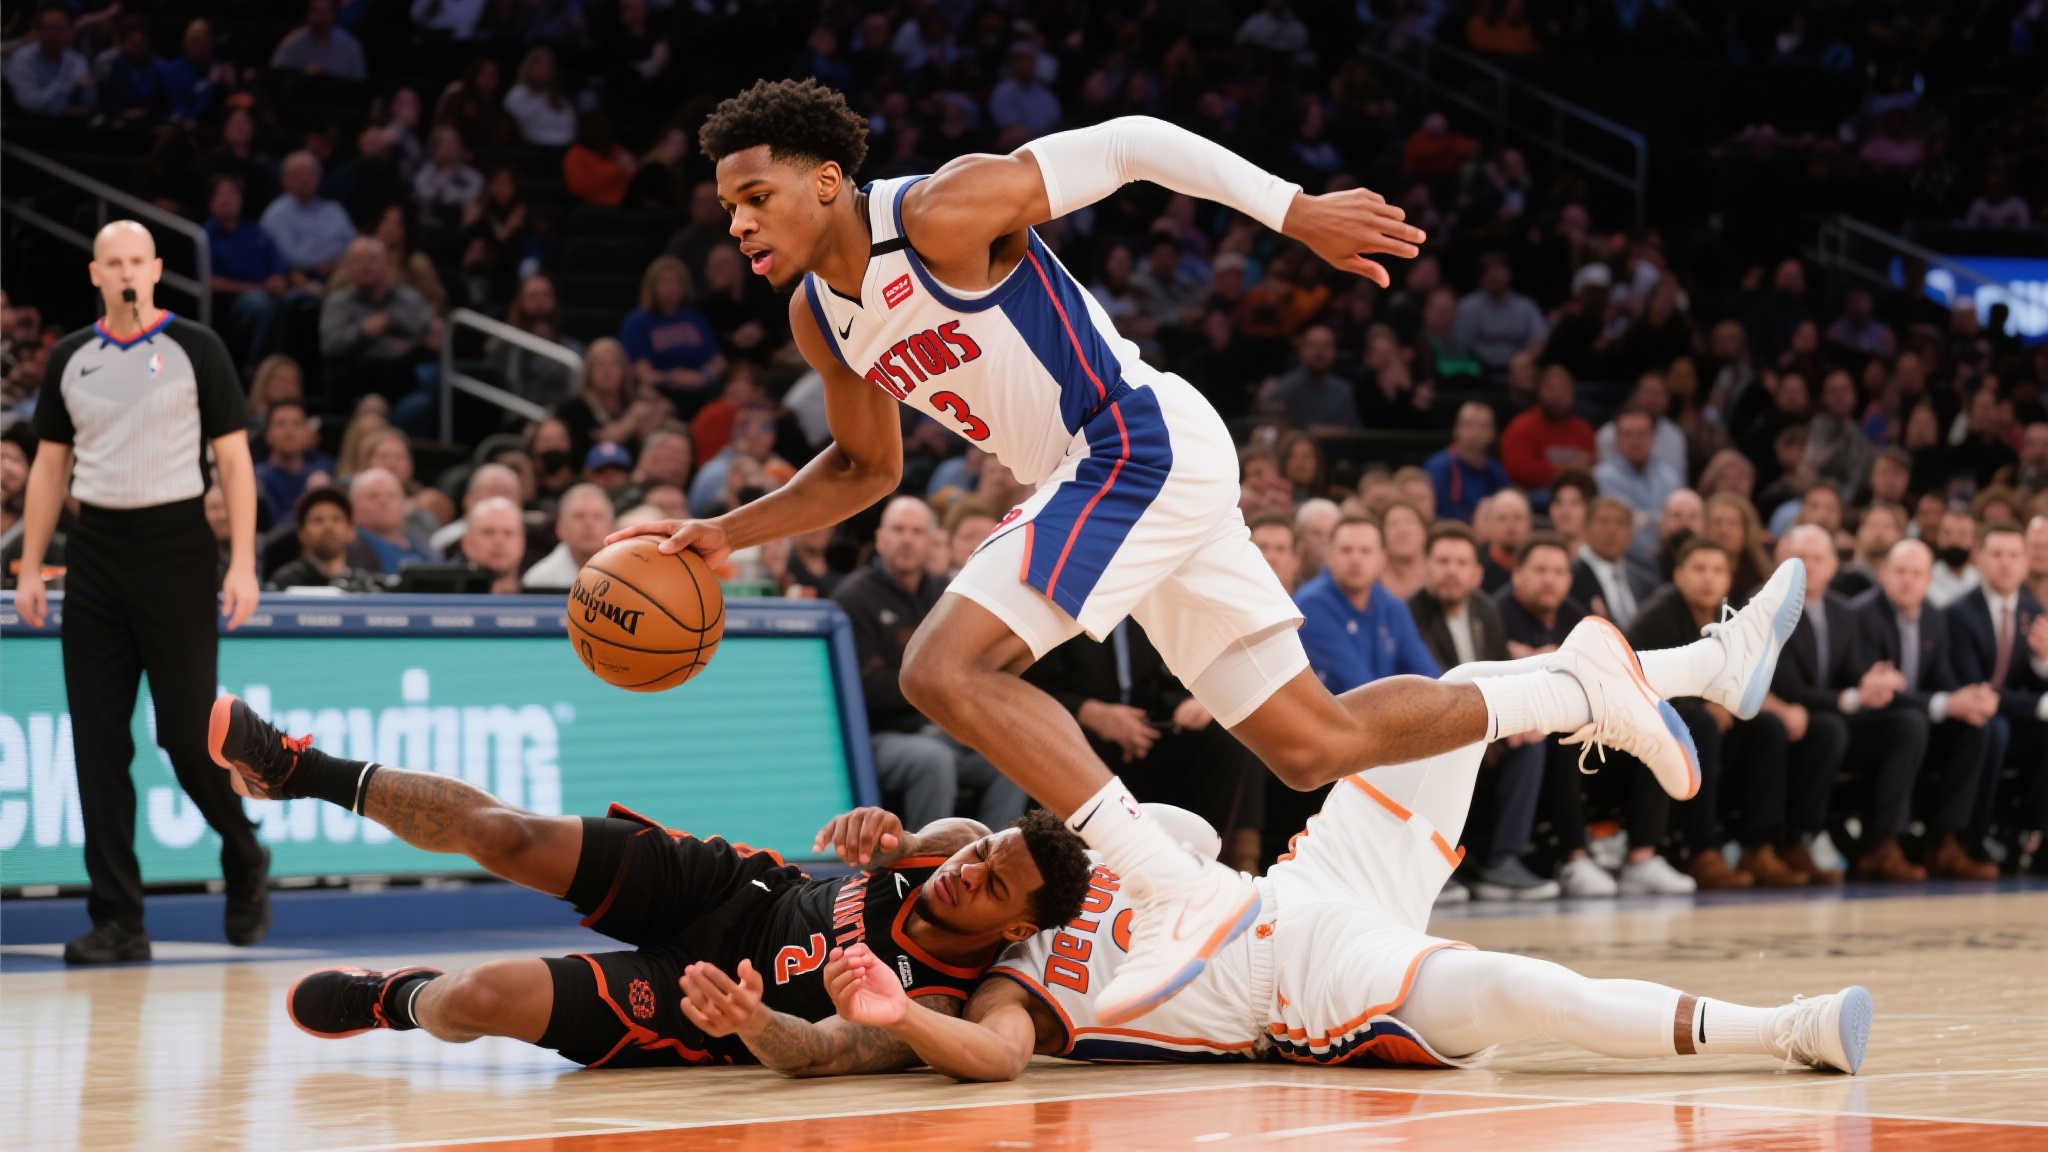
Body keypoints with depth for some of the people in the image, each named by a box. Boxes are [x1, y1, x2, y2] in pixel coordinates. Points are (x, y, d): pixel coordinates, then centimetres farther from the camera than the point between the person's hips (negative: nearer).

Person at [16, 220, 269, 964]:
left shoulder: (195, 350, -1)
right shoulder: (70, 359, 10)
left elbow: (233, 458, -2)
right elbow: (50, 466, 15)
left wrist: (243, 563, -10)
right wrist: (30, 567, 8)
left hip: (175, 546, -4)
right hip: (95, 552, 4)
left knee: (187, 729, -5)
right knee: (98, 742, -1)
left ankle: (244, 858, 23)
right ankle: (117, 921, 2)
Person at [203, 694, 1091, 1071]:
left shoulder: (938, 1005, -30)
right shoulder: (954, 845, -13)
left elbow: (816, 1051, -37)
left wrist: (752, 1024, -60)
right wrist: (872, 828, -24)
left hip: (701, 1004, -5)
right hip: (738, 890, 5)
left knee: (477, 1000, -19)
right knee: (506, 835, -8)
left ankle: (401, 1001, 20)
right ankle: (304, 770, 17)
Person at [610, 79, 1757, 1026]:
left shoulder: (942, 212, -15)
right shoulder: (820, 315, 10)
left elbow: (1128, 144, -11)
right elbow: (866, 469, 25)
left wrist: (1295, 212, -15)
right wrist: (724, 535, 11)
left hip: (1146, 445, -9)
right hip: (1116, 477, 9)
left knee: (946, 666, -21)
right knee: (1313, 745, 10)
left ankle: (1183, 892, -23)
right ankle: (1580, 689, 22)